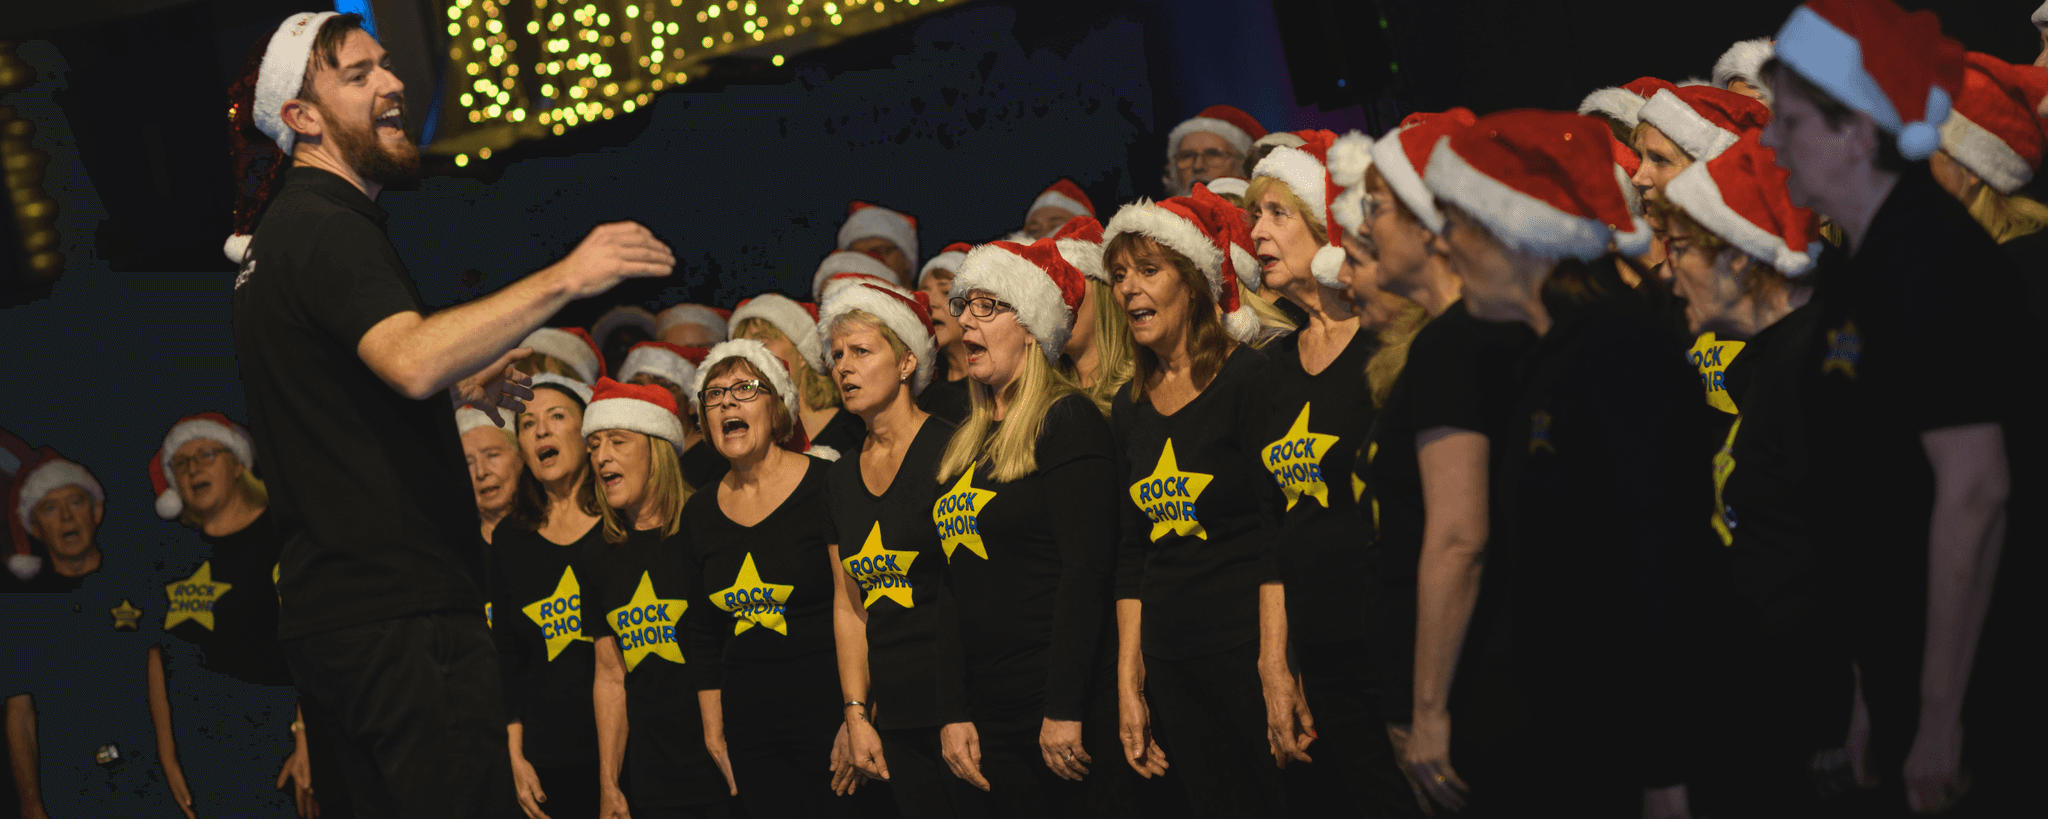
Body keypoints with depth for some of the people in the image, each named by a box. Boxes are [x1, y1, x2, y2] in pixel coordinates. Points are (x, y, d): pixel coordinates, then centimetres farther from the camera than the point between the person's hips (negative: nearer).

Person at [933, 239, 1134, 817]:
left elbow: (1085, 569, -15)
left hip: (1068, 711, -7)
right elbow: (952, 589, 14)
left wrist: (1064, 710, -20)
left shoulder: (1067, 420, -7)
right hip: (991, 714, 7)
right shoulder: (961, 445, 16)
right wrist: (951, 712, 5)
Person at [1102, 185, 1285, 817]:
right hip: (1171, 664, 6)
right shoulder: (1131, 405, 13)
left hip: (1247, 647, -5)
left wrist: (1276, 670, -19)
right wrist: (1128, 687, 10)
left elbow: (1278, 539, -12)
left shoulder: (1248, 376, -5)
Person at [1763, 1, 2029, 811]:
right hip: (1895, 651, 9)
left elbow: (1976, 488, -25)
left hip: (1968, 658, -9)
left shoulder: (1930, 259, -20)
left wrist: (1940, 714, -24)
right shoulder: (1850, 265, 10)